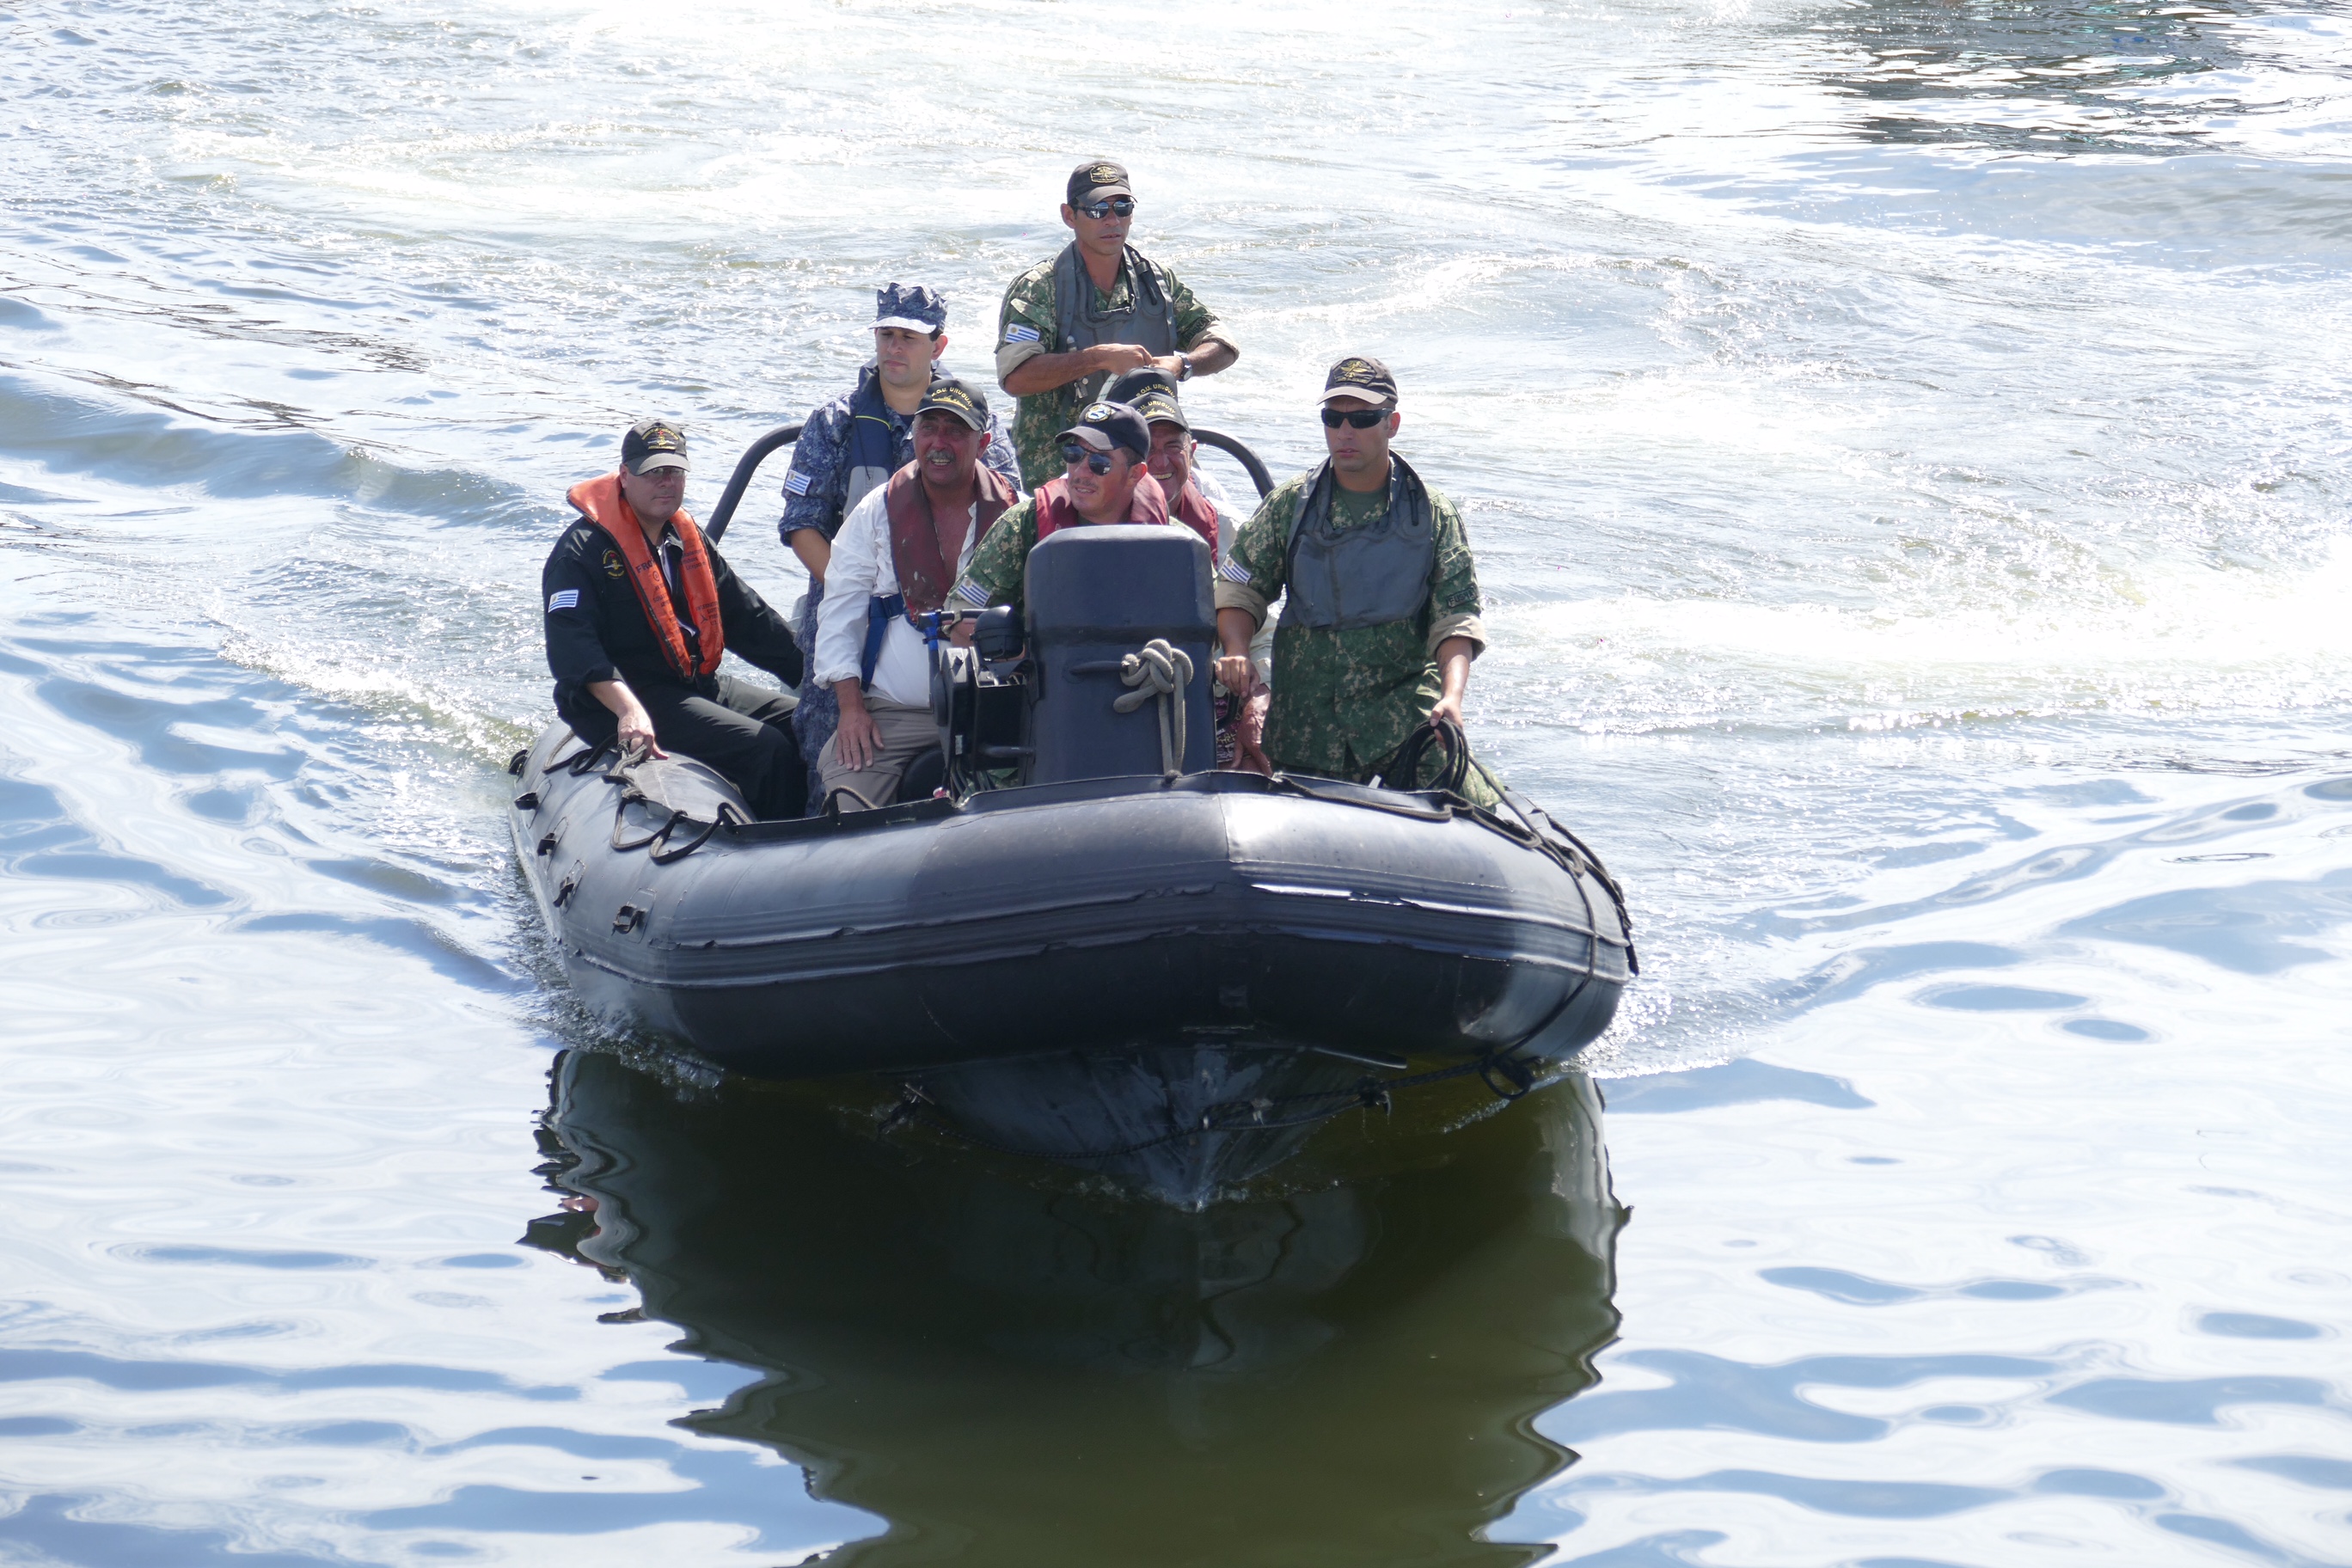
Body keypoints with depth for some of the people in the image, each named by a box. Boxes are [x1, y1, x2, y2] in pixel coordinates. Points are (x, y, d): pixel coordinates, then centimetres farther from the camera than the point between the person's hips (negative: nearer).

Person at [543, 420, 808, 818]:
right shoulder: (584, 550, -10)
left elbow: (748, 618, 20)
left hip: (699, 685, 9)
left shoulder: (689, 540, 16)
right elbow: (573, 650, -23)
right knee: (767, 750, -24)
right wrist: (629, 710, -38)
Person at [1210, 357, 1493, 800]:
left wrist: (1452, 696, -17)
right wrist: (1236, 649, -8)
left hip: (1406, 711, -2)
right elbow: (1241, 586, 13)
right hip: (1307, 723, 2)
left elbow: (1455, 618, 1)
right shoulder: (1291, 503, 8)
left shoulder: (1432, 514, 5)